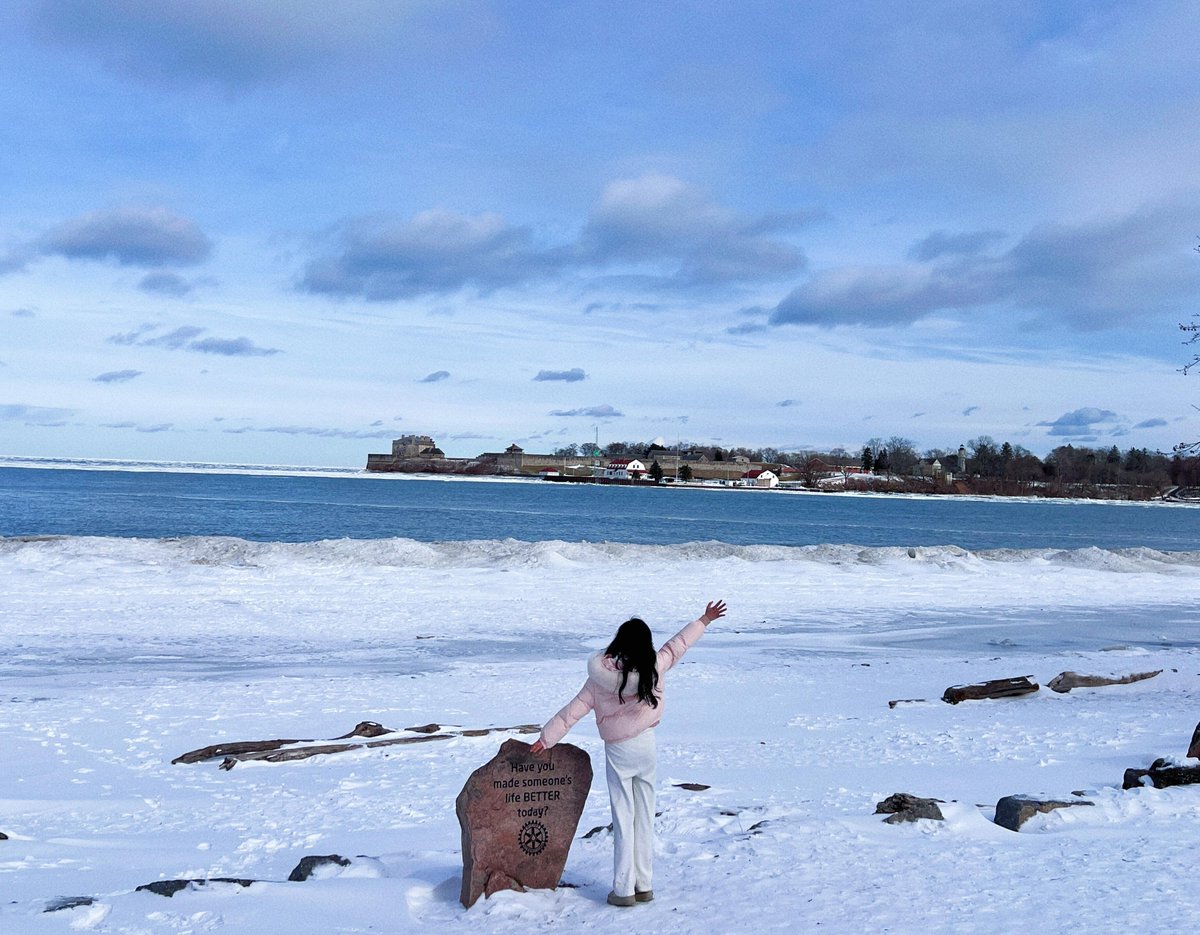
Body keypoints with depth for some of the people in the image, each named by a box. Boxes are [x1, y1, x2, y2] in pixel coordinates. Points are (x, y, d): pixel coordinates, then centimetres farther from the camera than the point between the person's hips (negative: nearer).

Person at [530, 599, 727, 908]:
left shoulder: (600, 677, -12)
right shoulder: (654, 668, -9)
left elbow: (573, 710, -8)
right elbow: (678, 643, 6)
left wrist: (546, 738, 1)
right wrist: (705, 619, 21)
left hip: (618, 752, -2)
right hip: (647, 747, 2)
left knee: (623, 819, 5)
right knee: (645, 817, 12)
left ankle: (624, 889, 8)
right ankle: (644, 885, 18)